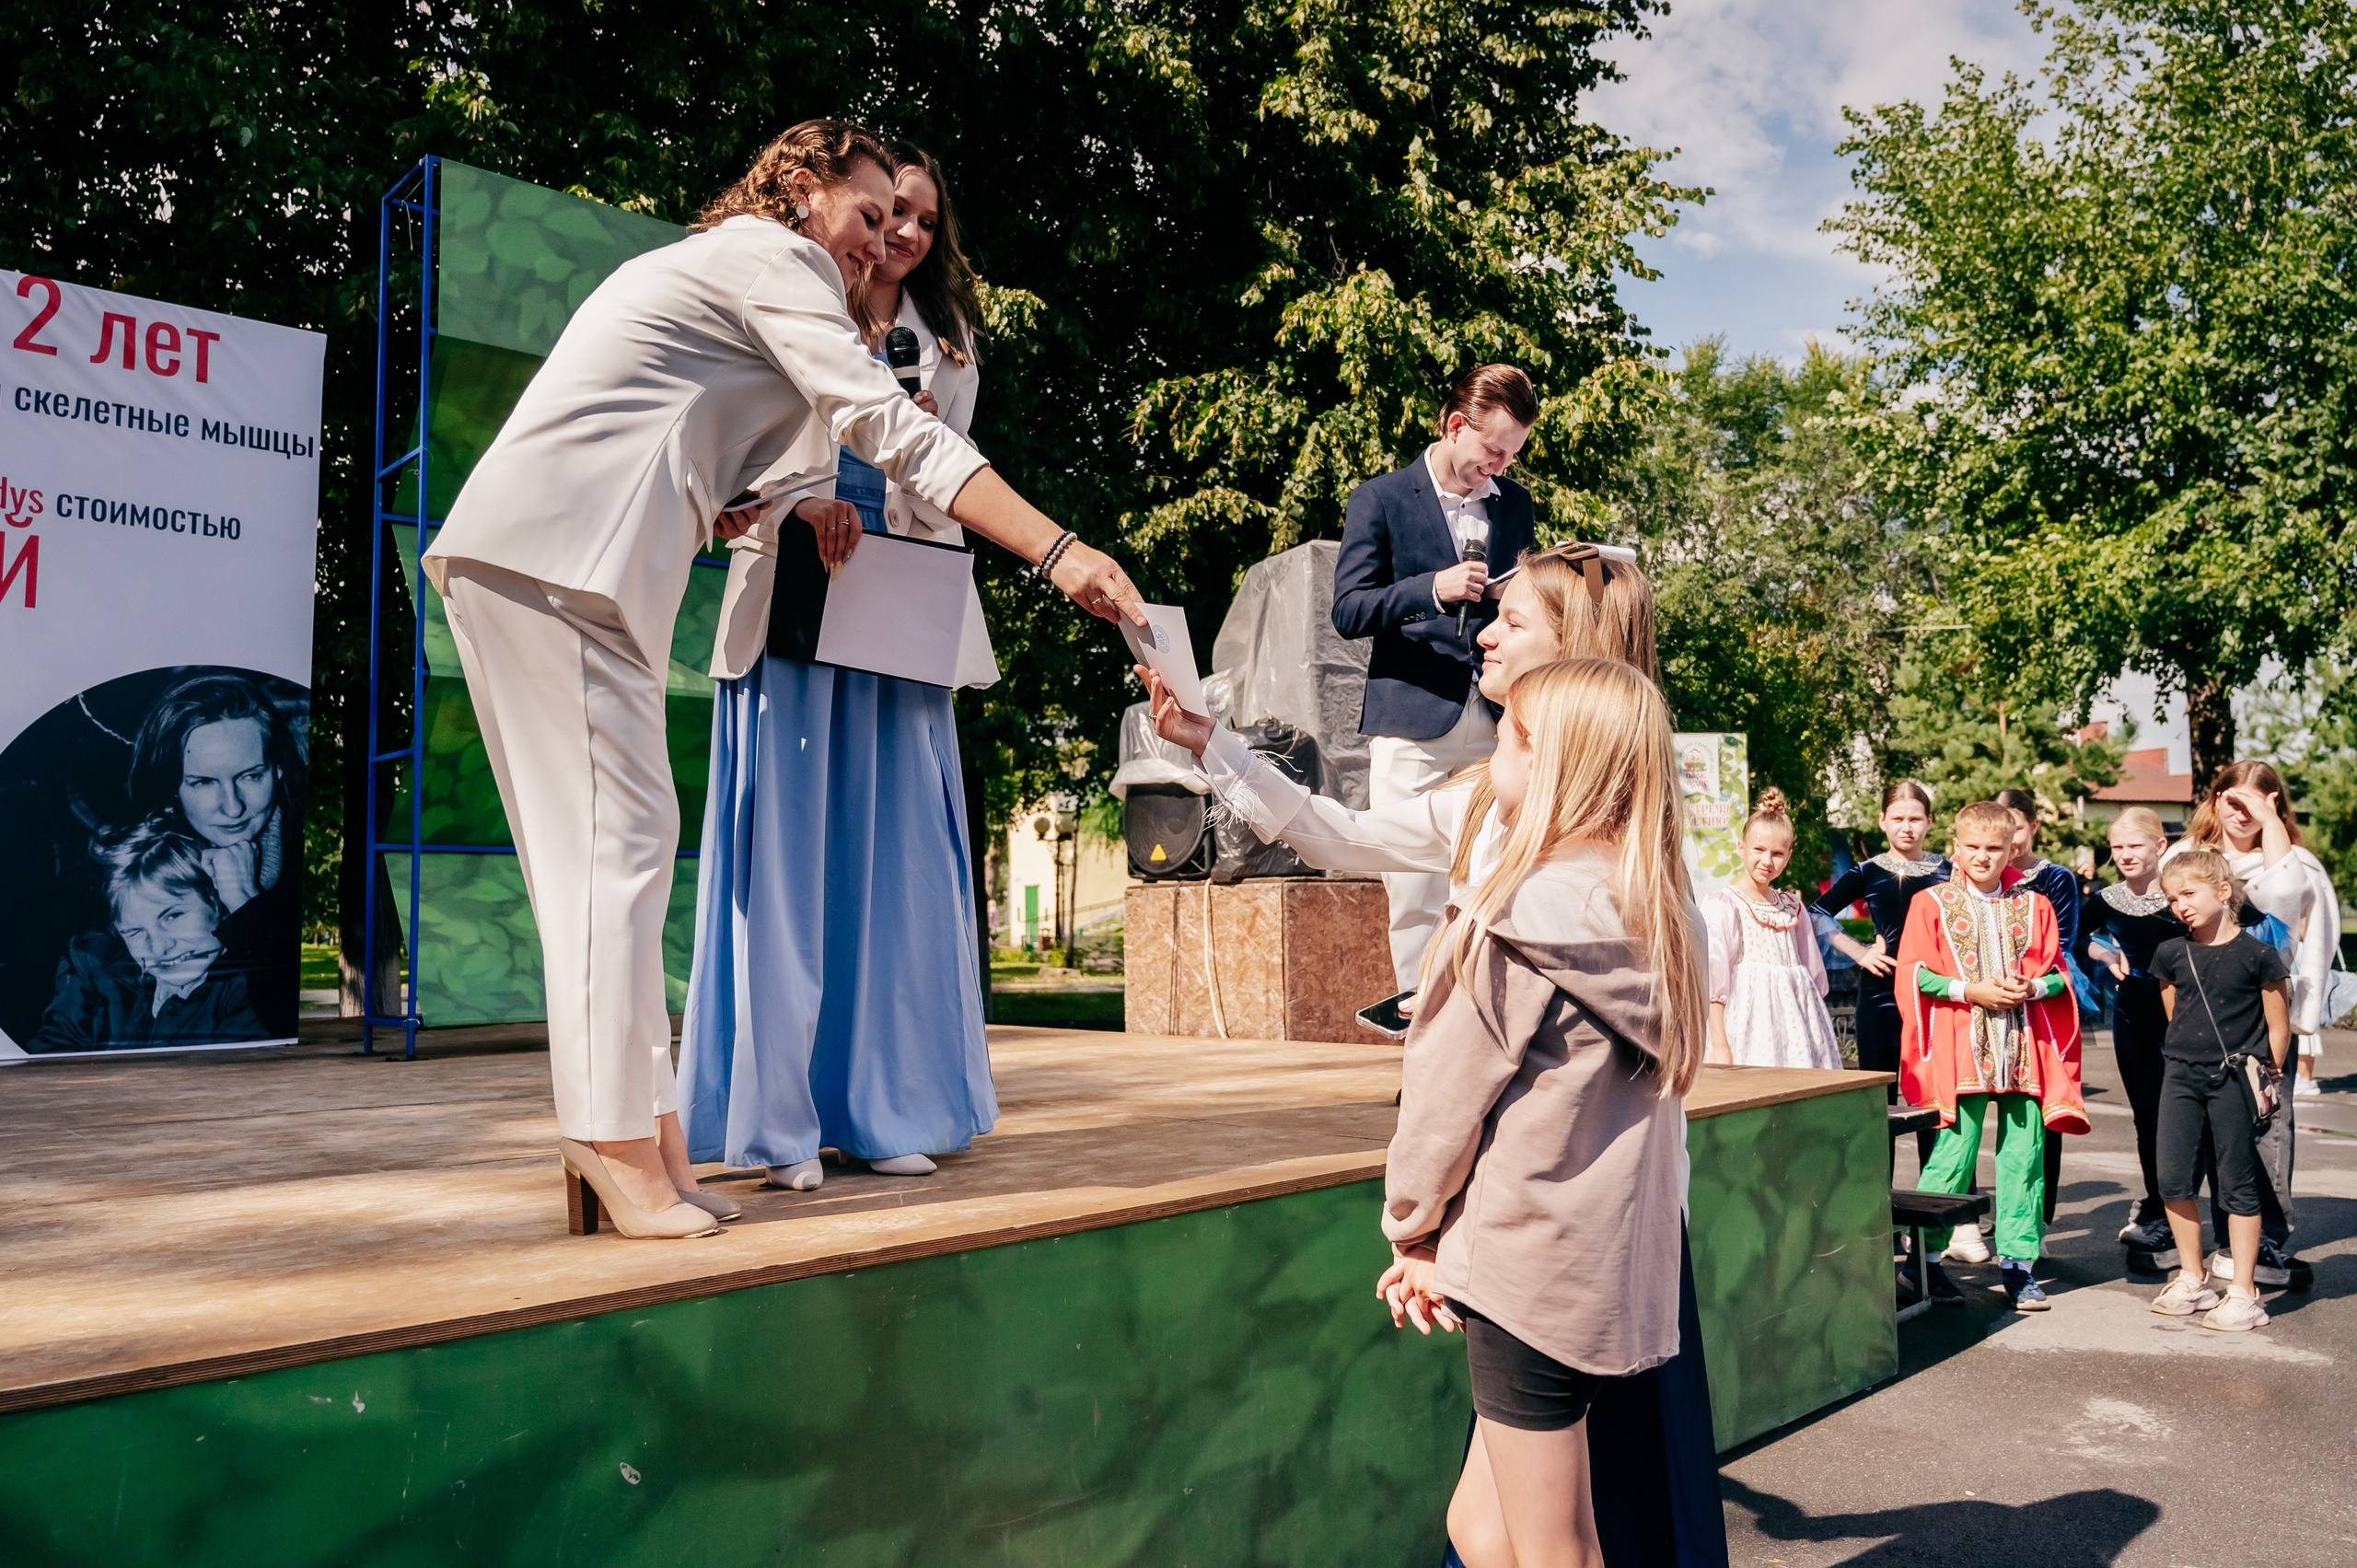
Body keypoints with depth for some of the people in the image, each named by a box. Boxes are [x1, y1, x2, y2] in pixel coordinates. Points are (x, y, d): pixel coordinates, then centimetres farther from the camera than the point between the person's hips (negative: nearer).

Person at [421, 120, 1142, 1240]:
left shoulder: (710, 266, 30)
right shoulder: (772, 256, 0)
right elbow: (892, 428, -12)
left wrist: (789, 504, 9)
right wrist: (1059, 552, -15)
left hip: (517, 558, 10)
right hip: (559, 558, -10)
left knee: (602, 842, 6)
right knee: (619, 837, -11)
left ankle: (627, 1124, 9)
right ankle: (618, 1139, -8)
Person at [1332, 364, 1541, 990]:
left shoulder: (1514, 502, 15)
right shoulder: (1380, 499, 2)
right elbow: (1348, 611, -4)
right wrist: (1432, 588, -18)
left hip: (1496, 726, 4)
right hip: (1414, 724, -3)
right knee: (1416, 897, -3)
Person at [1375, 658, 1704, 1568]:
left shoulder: (1525, 920, -17)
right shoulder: (1654, 918, 7)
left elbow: (1447, 1094, -10)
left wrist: (1414, 1228, 7)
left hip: (1526, 1260, -8)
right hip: (1617, 1266, 8)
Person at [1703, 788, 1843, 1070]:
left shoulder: (1792, 906, 14)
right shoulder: (1722, 905, -4)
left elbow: (1812, 974, 20)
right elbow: (1713, 981, -9)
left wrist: (1822, 1032, 16)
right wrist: (1719, 1045, -15)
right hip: (1749, 1025, -5)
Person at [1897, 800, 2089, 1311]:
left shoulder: (2033, 906, 11)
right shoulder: (1932, 904, 3)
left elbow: (2057, 972, 13)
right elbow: (1914, 974, -2)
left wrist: (2032, 988, -8)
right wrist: (1971, 990, -12)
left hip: (2024, 1049, 3)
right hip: (1959, 1051, -3)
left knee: (2024, 1156, 4)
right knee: (1952, 1154, -4)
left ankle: (2018, 1262, 16)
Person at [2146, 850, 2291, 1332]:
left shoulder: (2257, 954, -9)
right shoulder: (2171, 954, 3)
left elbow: (2278, 1025, -2)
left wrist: (2270, 1077, 0)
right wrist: (2195, 1049, 14)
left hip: (2235, 1079, -4)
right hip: (2181, 1075, 4)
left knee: (2237, 1185, 3)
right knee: (2173, 1180, 4)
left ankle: (2243, 1292, 11)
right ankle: (2192, 1280, 19)